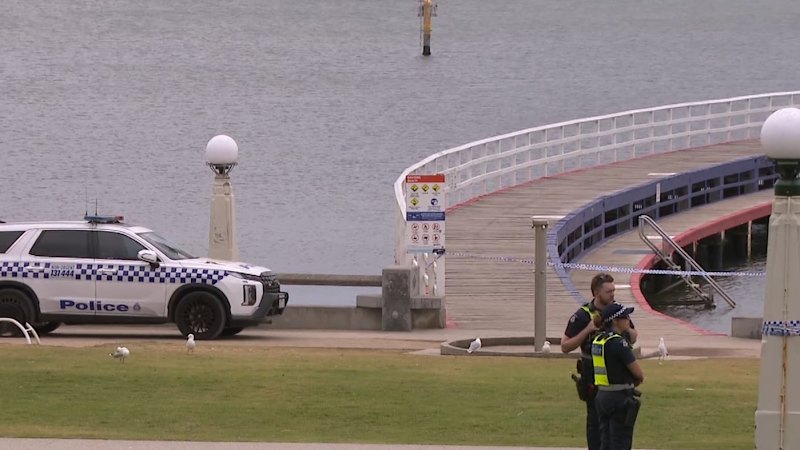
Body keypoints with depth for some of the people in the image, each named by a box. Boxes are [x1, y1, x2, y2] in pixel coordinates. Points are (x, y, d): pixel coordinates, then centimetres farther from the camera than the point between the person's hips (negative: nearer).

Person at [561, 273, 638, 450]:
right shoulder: (582, 316, -10)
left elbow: (633, 338, 17)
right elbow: (565, 347, -11)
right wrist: (587, 330, -21)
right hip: (593, 377, -5)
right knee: (595, 419, -1)